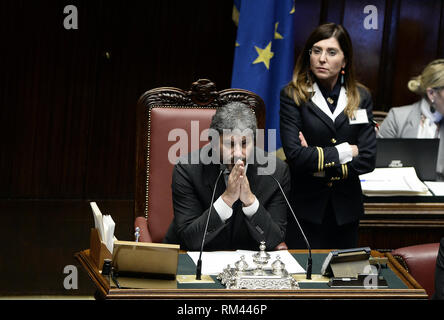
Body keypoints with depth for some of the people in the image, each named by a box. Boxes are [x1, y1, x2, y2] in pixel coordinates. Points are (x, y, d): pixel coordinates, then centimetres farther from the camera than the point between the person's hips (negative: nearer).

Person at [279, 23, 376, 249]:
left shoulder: (361, 97, 5)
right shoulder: (293, 95, -4)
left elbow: (368, 159, -3)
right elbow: (294, 154, -16)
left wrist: (319, 167, -11)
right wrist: (344, 151, -10)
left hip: (346, 209, 3)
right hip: (305, 207, -3)